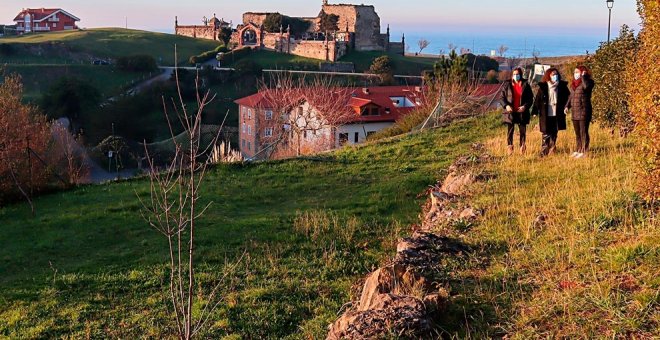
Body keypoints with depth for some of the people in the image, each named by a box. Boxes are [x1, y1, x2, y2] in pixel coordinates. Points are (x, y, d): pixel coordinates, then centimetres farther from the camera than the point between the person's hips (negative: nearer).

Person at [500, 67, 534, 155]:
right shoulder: (507, 85, 3)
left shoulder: (525, 85, 2)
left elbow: (531, 98, 3)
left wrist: (525, 106, -14)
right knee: (510, 130, 0)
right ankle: (510, 147, 8)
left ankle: (522, 147, 17)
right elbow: (502, 97, 3)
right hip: (510, 112, 0)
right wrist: (506, 105, -15)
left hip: (522, 112, 0)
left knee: (523, 131, 5)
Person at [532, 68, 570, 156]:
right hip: (545, 115, -2)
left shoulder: (562, 85, 3)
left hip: (557, 115, 3)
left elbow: (567, 96, 14)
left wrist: (565, 107, 1)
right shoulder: (543, 86, -3)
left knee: (554, 134, 10)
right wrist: (535, 112, -7)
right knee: (546, 135, -2)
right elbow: (537, 99, -2)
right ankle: (543, 153, 3)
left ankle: (551, 151, 20)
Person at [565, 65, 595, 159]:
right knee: (577, 133, 13)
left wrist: (583, 76, -15)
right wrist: (567, 106, 8)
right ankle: (578, 150, 20)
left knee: (583, 132, -7)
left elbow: (586, 86, -29)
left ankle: (584, 152, -5)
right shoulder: (573, 84, 16)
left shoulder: (588, 81, -5)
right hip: (574, 112, 8)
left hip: (584, 111, -8)